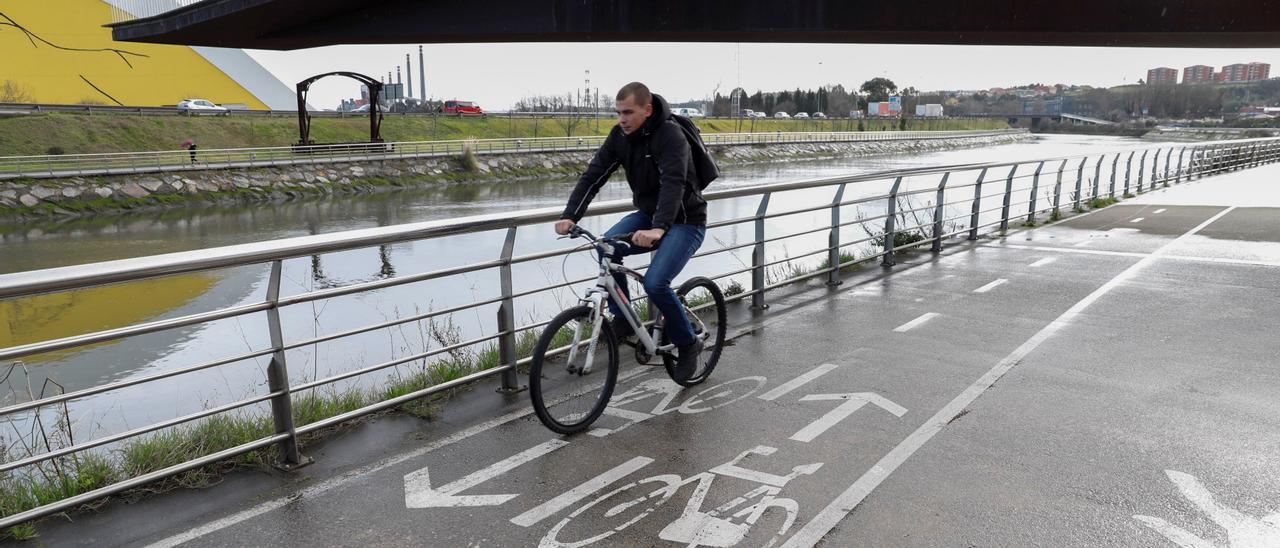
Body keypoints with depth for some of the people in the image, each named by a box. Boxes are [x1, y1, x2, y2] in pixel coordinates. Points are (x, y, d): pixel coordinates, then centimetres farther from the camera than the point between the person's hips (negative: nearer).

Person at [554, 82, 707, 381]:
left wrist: (658, 229, -54)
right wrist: (569, 216, -26)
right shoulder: (619, 136, -6)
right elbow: (593, 176, -12)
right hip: (648, 214, 6)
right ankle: (623, 319, -6)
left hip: (685, 221, -6)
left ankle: (687, 343, 0)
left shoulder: (671, 135, -24)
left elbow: (673, 183, -39)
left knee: (655, 282, -25)